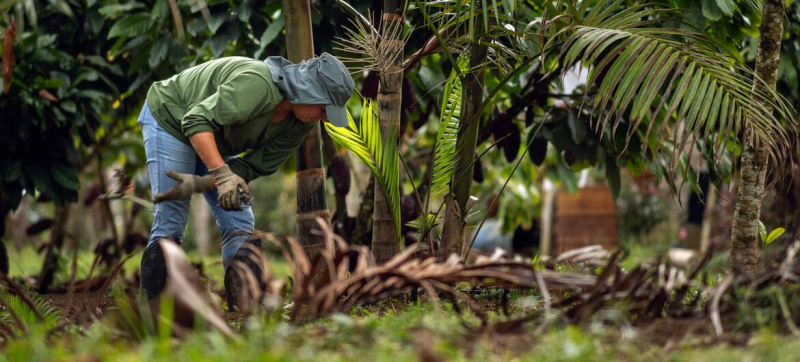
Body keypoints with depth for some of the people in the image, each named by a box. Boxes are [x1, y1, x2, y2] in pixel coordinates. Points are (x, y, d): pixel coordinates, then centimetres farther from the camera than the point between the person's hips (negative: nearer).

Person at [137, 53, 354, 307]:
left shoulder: (299, 124, -13)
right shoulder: (257, 84, -37)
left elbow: (254, 167, -14)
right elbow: (197, 121, -39)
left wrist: (200, 183, -27)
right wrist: (222, 175, -48)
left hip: (213, 141, 7)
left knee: (239, 224, -2)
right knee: (170, 222, -13)